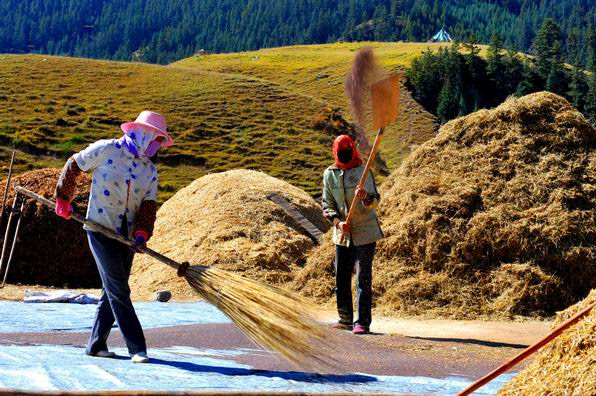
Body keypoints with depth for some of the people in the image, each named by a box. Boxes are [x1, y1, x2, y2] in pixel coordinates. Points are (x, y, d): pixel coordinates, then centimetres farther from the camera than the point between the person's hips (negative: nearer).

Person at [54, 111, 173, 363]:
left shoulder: (150, 170, 7)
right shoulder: (105, 150, -8)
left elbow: (149, 205, 2)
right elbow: (72, 167, 3)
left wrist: (142, 231, -15)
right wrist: (63, 200, 9)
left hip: (126, 236, 6)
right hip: (100, 229, -6)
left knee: (113, 291, 9)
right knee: (118, 291, -9)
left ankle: (96, 344, 21)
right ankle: (137, 348, -8)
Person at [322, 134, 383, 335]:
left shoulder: (363, 171, -8)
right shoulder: (329, 174, 2)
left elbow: (375, 200, -15)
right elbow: (327, 204, 4)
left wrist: (365, 197, -38)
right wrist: (337, 221, -14)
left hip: (365, 232, -4)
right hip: (342, 233, 4)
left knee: (363, 278, -6)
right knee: (342, 277, 10)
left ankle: (363, 322, -3)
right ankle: (346, 319, 23)